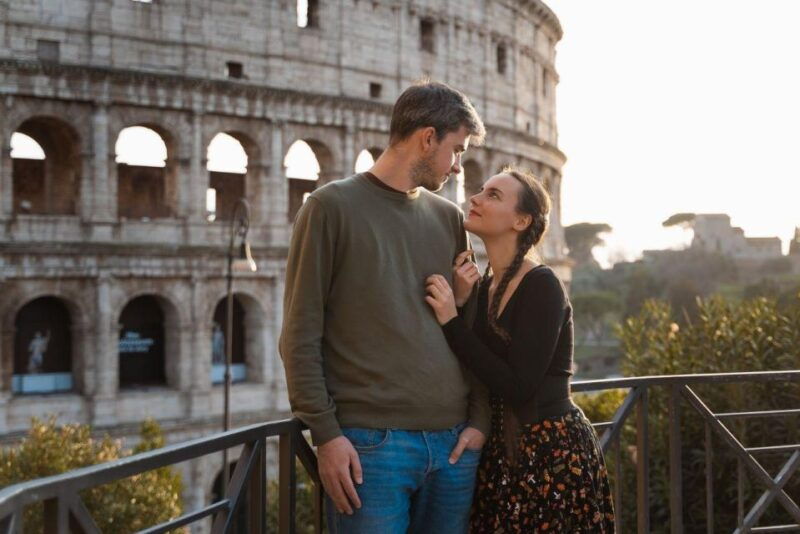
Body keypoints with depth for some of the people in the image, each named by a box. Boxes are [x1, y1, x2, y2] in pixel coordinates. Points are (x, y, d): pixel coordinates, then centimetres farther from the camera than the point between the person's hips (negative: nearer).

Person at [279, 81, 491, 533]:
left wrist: (480, 420, 4)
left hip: (454, 443, 5)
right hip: (369, 442, -5)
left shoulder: (449, 218, 14)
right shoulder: (333, 207, -1)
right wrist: (325, 433, -10)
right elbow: (301, 336, -4)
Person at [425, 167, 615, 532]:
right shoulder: (485, 286, 8)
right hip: (503, 450, 7)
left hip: (552, 451, -7)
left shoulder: (541, 287, -15)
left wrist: (452, 322, -21)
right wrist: (459, 301, -7)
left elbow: (517, 386, -22)